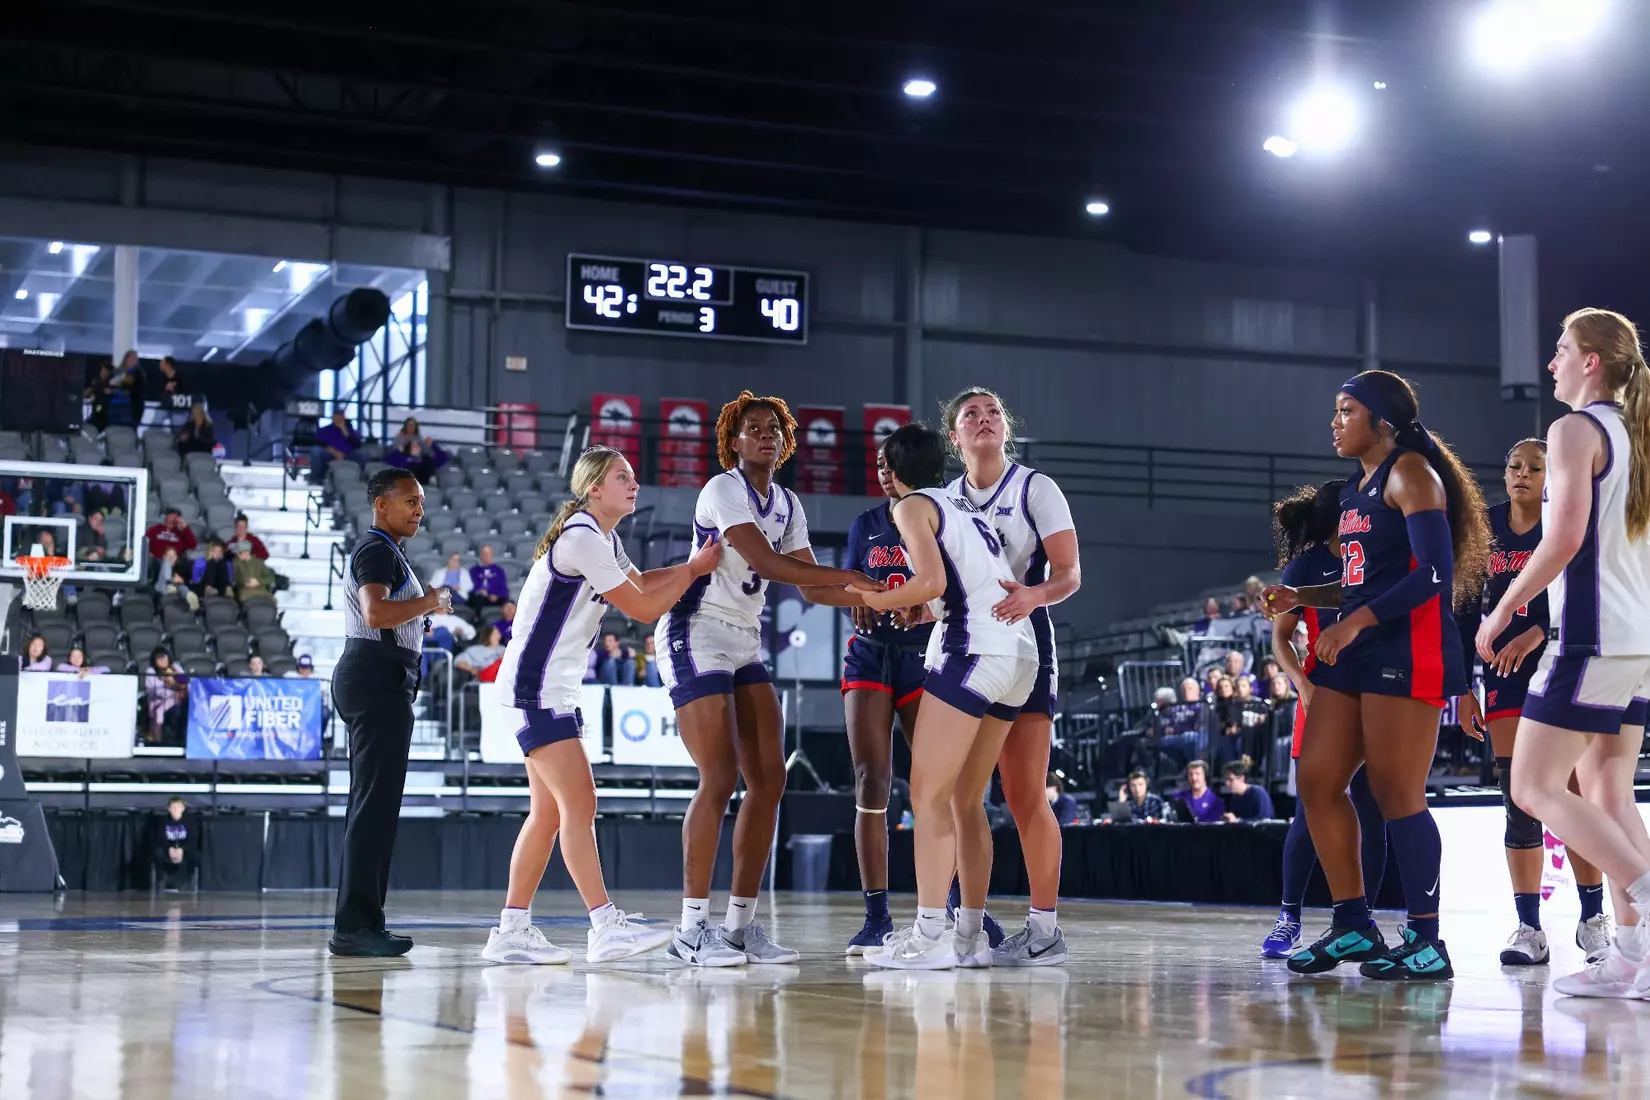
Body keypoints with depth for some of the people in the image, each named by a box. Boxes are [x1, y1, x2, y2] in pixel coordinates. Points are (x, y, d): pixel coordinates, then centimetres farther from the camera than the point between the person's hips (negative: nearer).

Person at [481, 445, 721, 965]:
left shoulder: (604, 540, 13)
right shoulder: (582, 539, -17)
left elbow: (641, 582, 29)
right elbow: (643, 609, -16)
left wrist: (694, 565, 15)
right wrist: (695, 570, -4)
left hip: (557, 688, 10)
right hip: (534, 685, -10)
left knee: (549, 811, 9)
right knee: (579, 802, -14)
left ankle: (512, 931, 12)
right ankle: (607, 927, -16)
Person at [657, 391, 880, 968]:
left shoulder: (787, 504, 13)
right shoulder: (722, 489, -12)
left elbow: (812, 588, 9)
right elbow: (766, 563, -24)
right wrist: (852, 576, -24)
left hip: (745, 643, 8)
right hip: (696, 635, -8)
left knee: (768, 779, 1)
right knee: (720, 777, -15)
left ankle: (741, 924, 7)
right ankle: (692, 927, -9)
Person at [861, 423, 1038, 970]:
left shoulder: (912, 506, 2)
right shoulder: (967, 505, 25)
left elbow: (933, 581, -12)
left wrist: (875, 600, 3)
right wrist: (914, 611, 25)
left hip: (974, 647, -8)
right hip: (1022, 654, 8)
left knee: (928, 793, -6)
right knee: (965, 800, 13)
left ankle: (929, 936, -12)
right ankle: (971, 936, 12)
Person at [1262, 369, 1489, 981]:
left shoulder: (1410, 472, -8)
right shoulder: (1358, 487, 19)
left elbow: (1436, 573, -18)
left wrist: (1355, 622, -22)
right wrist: (1303, 598, 12)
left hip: (1407, 652, -10)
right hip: (1356, 652, 10)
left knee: (1397, 796, -8)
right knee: (1317, 783, 6)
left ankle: (1427, 943, 0)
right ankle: (1353, 925, 14)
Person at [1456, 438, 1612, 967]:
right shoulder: (1485, 531, 9)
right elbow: (1468, 611, 11)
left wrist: (1536, 633, -27)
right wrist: (1463, 687, 6)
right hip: (1504, 674, 3)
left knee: (1574, 796, -6)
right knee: (1518, 801, 0)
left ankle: (1593, 918, 6)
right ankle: (1528, 929, 2)